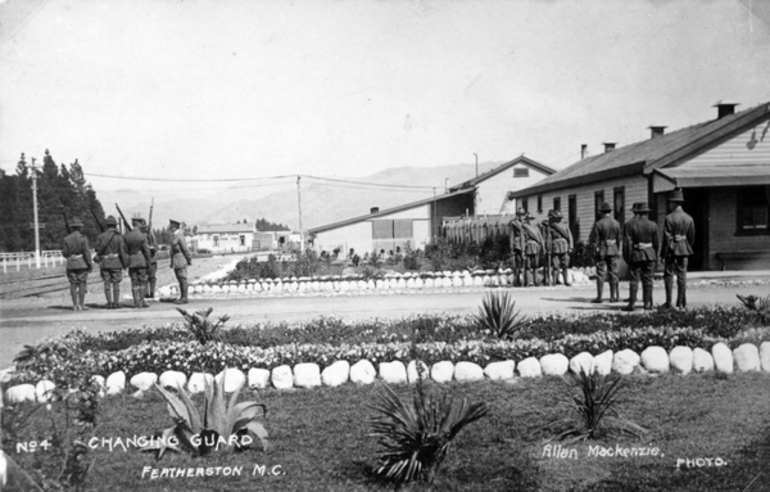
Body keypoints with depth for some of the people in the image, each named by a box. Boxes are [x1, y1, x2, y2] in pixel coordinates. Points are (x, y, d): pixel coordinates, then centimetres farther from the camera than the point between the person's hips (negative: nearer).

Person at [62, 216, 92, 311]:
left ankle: (75, 305, 6)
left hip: (71, 264, 3)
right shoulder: (83, 238, -8)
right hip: (82, 264, -3)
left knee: (73, 285, 7)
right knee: (82, 284, 2)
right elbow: (87, 252, -11)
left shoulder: (67, 239, 1)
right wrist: (90, 264, -4)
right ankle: (81, 305, 1)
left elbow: (65, 254, 2)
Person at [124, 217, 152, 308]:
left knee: (134, 282, 7)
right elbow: (146, 250, -9)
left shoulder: (127, 236, 2)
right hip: (141, 261, -4)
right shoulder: (142, 236, -10)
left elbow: (125, 250, 5)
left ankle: (136, 302, 6)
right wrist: (148, 262, 0)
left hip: (131, 261, 4)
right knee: (142, 282, 3)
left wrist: (127, 262, 13)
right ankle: (141, 301, 0)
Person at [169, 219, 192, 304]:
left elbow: (185, 249, -16)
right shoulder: (175, 236, 14)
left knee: (183, 279, -6)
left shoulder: (179, 236, -15)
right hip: (176, 263, 10)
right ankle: (182, 297, 15)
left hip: (181, 262, -10)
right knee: (180, 280, 11)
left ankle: (184, 298, -5)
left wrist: (189, 260, -12)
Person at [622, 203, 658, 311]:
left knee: (634, 280, 0)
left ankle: (631, 303, -3)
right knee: (648, 279, 7)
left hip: (635, 255, -2)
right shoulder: (652, 225, 1)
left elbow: (627, 243, -9)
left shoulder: (629, 225, -6)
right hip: (650, 255, 2)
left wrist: (627, 257, -3)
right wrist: (655, 256, 14)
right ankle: (647, 303, 8)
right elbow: (656, 242, 5)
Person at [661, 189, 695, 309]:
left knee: (669, 275, 3)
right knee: (682, 276, 8)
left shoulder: (669, 218, -12)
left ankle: (668, 303, 2)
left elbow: (666, 239, -13)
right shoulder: (689, 218, 4)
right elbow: (692, 237, 9)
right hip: (684, 250, 5)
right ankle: (681, 303, 10)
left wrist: (663, 254, -9)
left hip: (671, 250, -4)